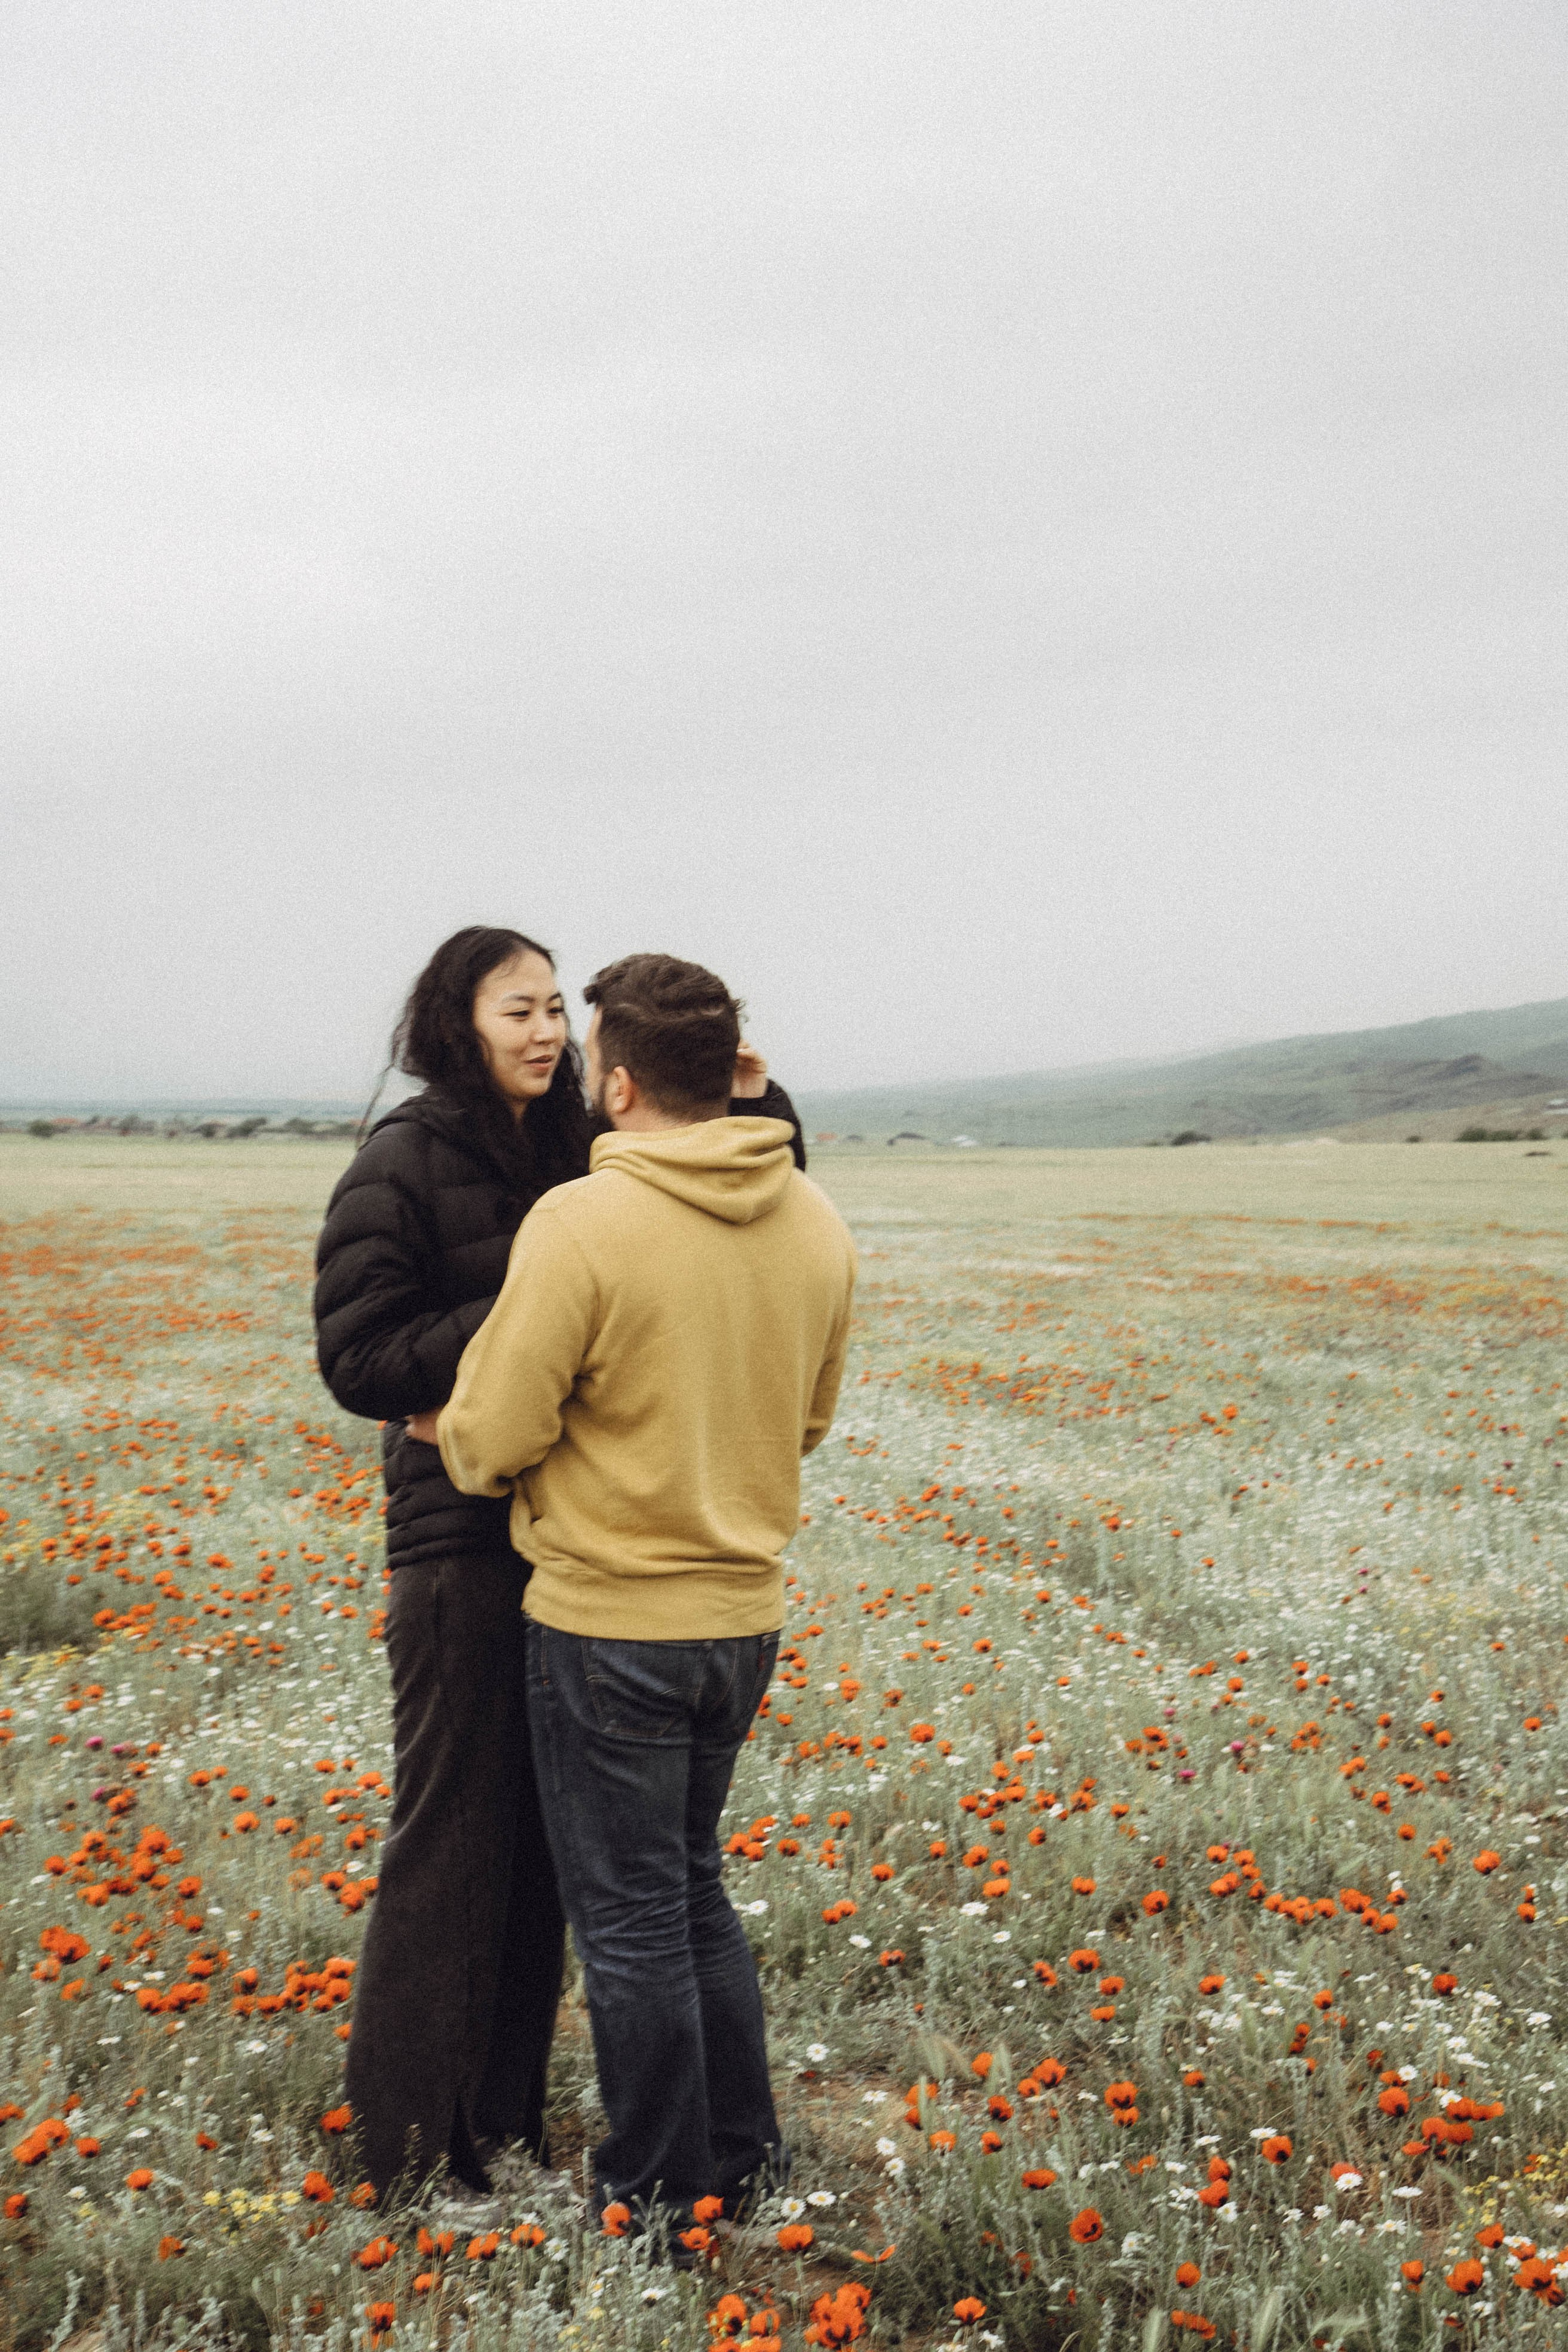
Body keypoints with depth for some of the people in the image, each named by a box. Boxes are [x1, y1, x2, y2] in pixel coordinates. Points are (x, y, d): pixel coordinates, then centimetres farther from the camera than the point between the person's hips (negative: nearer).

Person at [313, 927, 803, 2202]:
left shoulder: (585, 1154, 8)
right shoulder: (404, 1164, -8)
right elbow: (358, 1360, -12)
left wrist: (759, 1108, -7)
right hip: (464, 1536, -6)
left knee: (542, 1832, 13)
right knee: (454, 1836, 2)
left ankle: (505, 2117, 28)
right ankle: (410, 2145, 18)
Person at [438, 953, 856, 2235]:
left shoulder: (582, 1224, -20)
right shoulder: (818, 1225, 1)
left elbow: (493, 1438, -15)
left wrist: (451, 1427, 7)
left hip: (609, 1619, -6)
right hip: (746, 1608, 6)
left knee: (630, 1915, 9)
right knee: (691, 1886, 23)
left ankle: (660, 2193, 22)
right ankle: (744, 2149, 32)